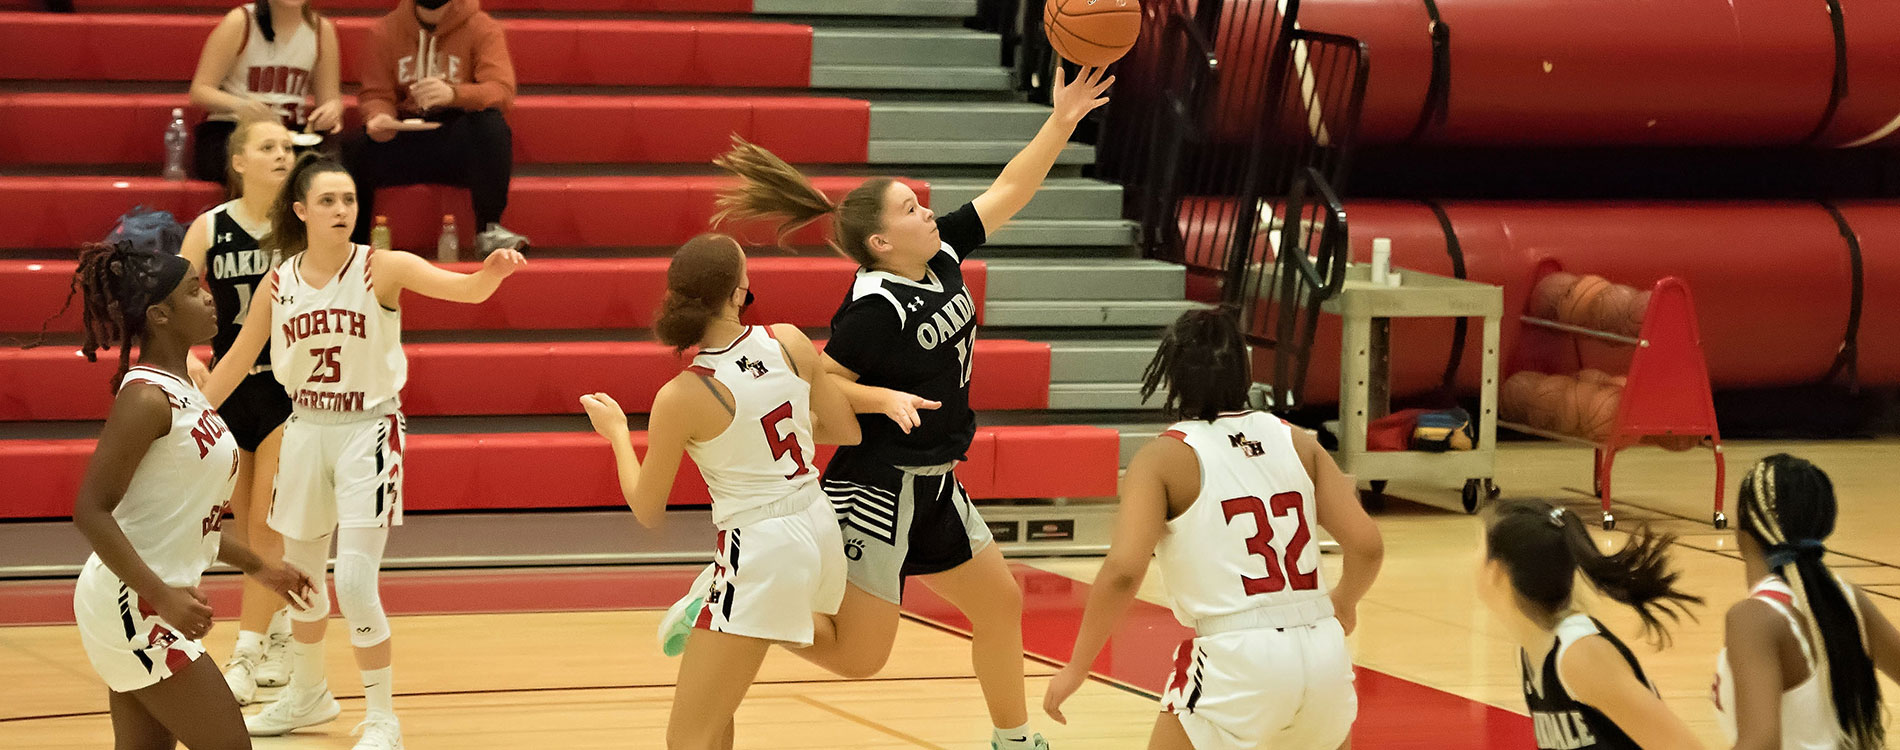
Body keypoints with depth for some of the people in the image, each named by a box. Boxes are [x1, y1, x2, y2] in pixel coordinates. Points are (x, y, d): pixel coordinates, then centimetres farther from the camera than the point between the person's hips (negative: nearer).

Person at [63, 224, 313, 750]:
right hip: (132, 606, -9)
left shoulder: (180, 390, 11)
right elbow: (91, 511, -23)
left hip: (149, 606, 9)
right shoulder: (146, 397, -17)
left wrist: (254, 567, 25)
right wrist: (162, 595, -29)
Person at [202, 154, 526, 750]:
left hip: (368, 429, -5)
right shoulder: (280, 281, 0)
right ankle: (307, 695, 40)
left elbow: (462, 288, -27)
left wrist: (493, 272, -49)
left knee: (354, 581, -13)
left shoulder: (382, 269, -12)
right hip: (306, 429, 5)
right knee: (301, 572, 18)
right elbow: (236, 361, 10)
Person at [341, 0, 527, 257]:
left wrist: (453, 94, -37)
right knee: (351, 150, -27)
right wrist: (380, 118, -23)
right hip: (405, 137, 2)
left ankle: (488, 228, -28)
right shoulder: (385, 32, 7)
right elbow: (375, 94, 3)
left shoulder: (483, 28, -1)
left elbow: (502, 91, -16)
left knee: (491, 121, -35)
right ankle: (353, 243, -7)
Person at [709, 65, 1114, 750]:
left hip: (933, 487, 9)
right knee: (856, 656, -8)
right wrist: (886, 398, -31)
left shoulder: (941, 257, 0)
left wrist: (1062, 122, -2)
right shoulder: (875, 308, -22)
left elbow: (1006, 193, 5)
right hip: (877, 490, -9)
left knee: (1000, 601, 18)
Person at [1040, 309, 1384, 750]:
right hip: (1321, 650, 5)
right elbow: (1367, 546, 6)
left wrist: (1077, 667, -2)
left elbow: (1122, 572, -12)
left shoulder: (1162, 458, 0)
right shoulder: (1296, 443, 11)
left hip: (1238, 659, -5)